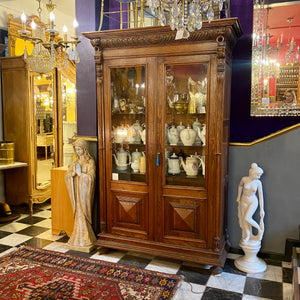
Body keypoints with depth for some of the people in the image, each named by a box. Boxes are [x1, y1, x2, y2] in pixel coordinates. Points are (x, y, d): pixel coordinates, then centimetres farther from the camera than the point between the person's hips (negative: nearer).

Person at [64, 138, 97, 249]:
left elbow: (91, 177, -16)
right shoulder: (75, 161, 11)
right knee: (78, 213, 8)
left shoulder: (90, 161, -7)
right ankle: (79, 237, 17)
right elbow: (66, 175, 7)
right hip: (76, 191, 5)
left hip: (85, 191, -5)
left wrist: (80, 173, -23)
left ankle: (84, 239, 8)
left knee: (83, 213, -3)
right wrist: (72, 173, -13)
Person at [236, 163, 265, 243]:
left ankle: (260, 229, 8)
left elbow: (261, 196, -10)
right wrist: (239, 197, 14)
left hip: (253, 202, -2)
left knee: (247, 219, -18)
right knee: (244, 220, 3)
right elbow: (240, 186, 8)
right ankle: (248, 236, 25)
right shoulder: (244, 179, -15)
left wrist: (261, 210, -10)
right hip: (244, 201, 2)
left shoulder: (258, 183, -14)